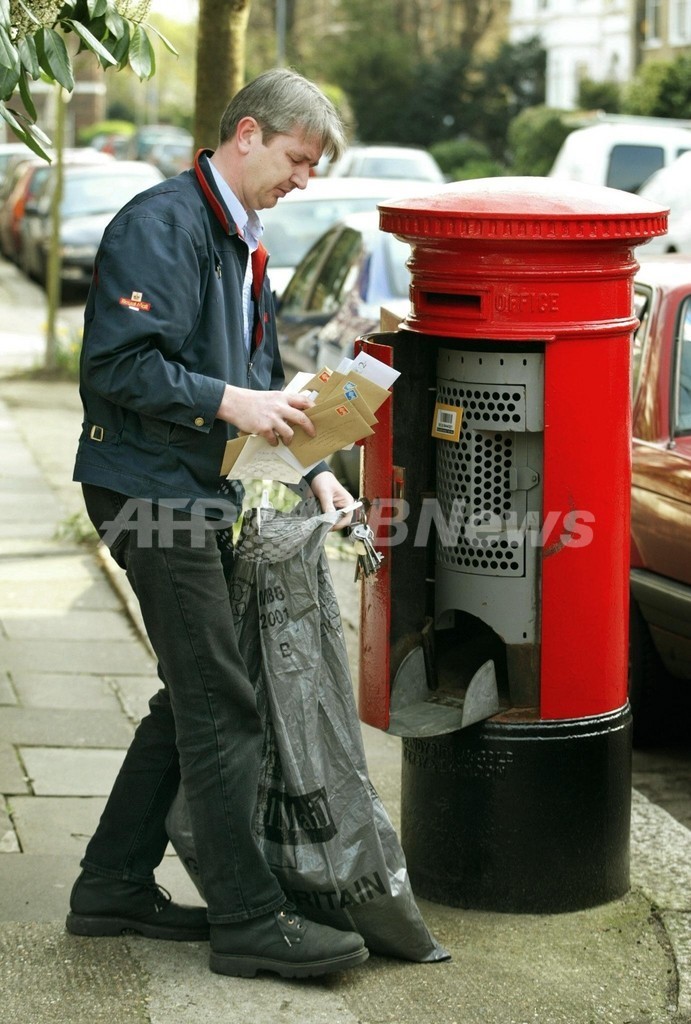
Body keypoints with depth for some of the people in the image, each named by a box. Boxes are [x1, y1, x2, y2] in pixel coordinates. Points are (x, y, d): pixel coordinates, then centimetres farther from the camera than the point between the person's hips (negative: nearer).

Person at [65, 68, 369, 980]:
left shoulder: (244, 245, 18)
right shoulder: (162, 225, -14)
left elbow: (262, 376, 24)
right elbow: (118, 364, -21)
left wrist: (313, 466, 13)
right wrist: (231, 402, -25)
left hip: (199, 495, 10)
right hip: (147, 487, -10)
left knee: (194, 699, 14)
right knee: (221, 708, -8)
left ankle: (115, 886, 23)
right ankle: (248, 919, -2)